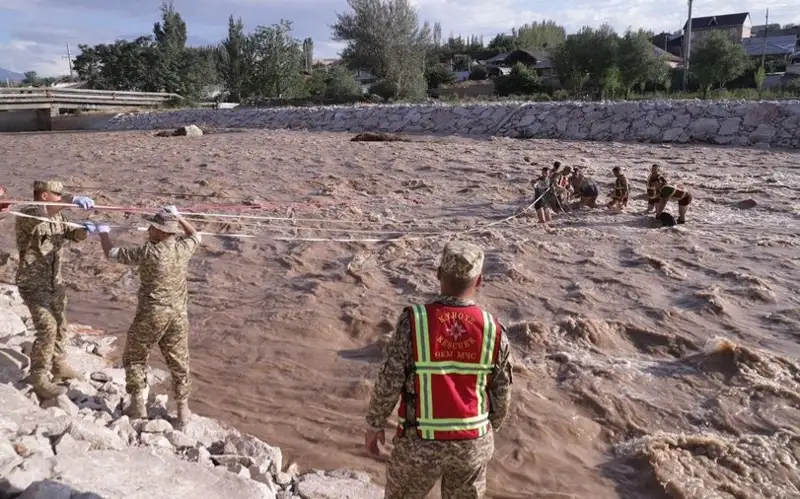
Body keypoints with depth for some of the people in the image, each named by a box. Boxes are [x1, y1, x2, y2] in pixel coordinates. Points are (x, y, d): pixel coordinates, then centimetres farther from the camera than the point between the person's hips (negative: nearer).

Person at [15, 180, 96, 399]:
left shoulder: (58, 217, 5)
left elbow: (75, 234, 5)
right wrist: (71, 199, -58)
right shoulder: (27, 215, -19)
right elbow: (42, 215, -42)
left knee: (60, 325, 18)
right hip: (33, 284, -8)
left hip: (55, 282, 8)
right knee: (47, 328, -12)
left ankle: (59, 365, 37)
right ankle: (39, 379, 1)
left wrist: (89, 229, -20)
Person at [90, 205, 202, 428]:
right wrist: (178, 217, 23)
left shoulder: (148, 252, -17)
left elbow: (112, 254, -4)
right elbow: (196, 237, 20)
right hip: (178, 314, 4)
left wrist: (103, 233, 14)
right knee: (179, 362, 14)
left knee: (134, 358, 17)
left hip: (151, 314, -4)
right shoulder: (184, 248, -5)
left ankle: (138, 404, 22)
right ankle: (183, 409, 21)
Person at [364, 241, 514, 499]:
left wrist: (374, 425, 2)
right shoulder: (494, 330, -12)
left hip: (421, 442, -2)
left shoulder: (413, 321, -20)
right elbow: (501, 394, -2)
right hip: (472, 442, 2)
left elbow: (388, 383, -15)